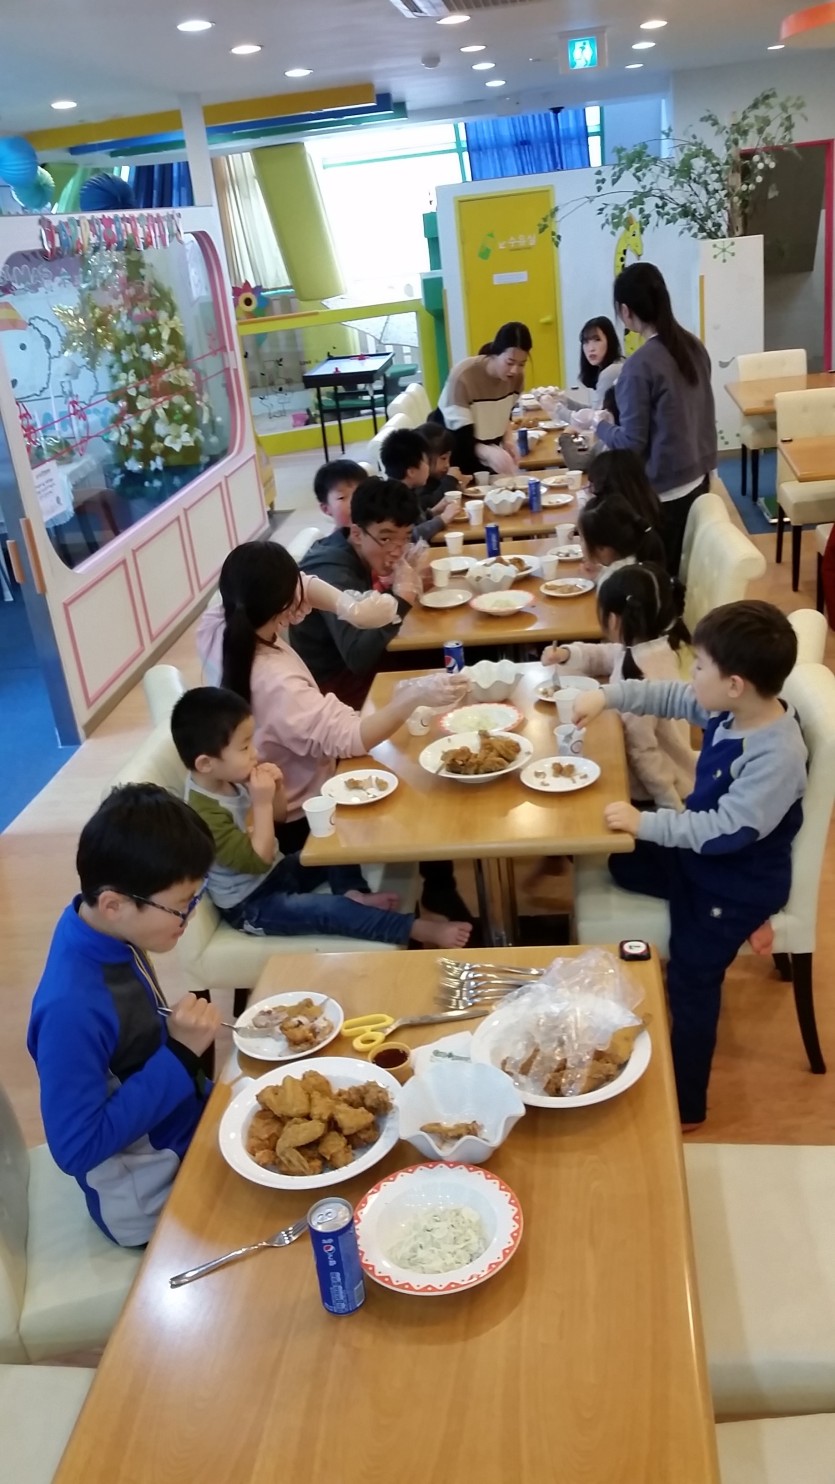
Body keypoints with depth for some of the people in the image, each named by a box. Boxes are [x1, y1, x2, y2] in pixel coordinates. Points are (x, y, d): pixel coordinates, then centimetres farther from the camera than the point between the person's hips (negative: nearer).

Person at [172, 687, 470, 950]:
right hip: (251, 906, -9)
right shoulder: (205, 813, -30)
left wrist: (276, 790, -13)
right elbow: (258, 861, -30)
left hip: (275, 871, 9)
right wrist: (262, 803, -32)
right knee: (330, 910, -22)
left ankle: (354, 895, -7)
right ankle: (422, 930, -22)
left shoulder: (232, 780, -5)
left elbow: (278, 817, 9)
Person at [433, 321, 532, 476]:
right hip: (454, 457, -5)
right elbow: (461, 439, -31)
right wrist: (488, 452, -50)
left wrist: (508, 440, -14)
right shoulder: (463, 377, -30)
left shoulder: (516, 376, -13)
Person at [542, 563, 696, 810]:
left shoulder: (636, 679, -31)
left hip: (653, 790, -8)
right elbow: (604, 655, 14)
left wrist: (673, 810, -21)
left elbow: (643, 752, -28)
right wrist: (567, 654, -3)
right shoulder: (656, 646, -4)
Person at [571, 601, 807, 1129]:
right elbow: (670, 697, 6)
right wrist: (607, 696, -5)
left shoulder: (777, 757, -34)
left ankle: (685, 1106, 17)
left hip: (740, 883, -9)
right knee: (621, 865, 19)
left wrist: (647, 823, -34)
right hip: (702, 852, 9)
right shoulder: (731, 710, -9)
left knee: (690, 983, -1)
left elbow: (727, 831, -35)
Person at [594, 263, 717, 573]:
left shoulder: (640, 365, -20)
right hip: (698, 477, 8)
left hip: (663, 489, -7)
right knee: (684, 569, 16)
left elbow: (631, 442, -17)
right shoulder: (694, 346, 4)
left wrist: (601, 424, 1)